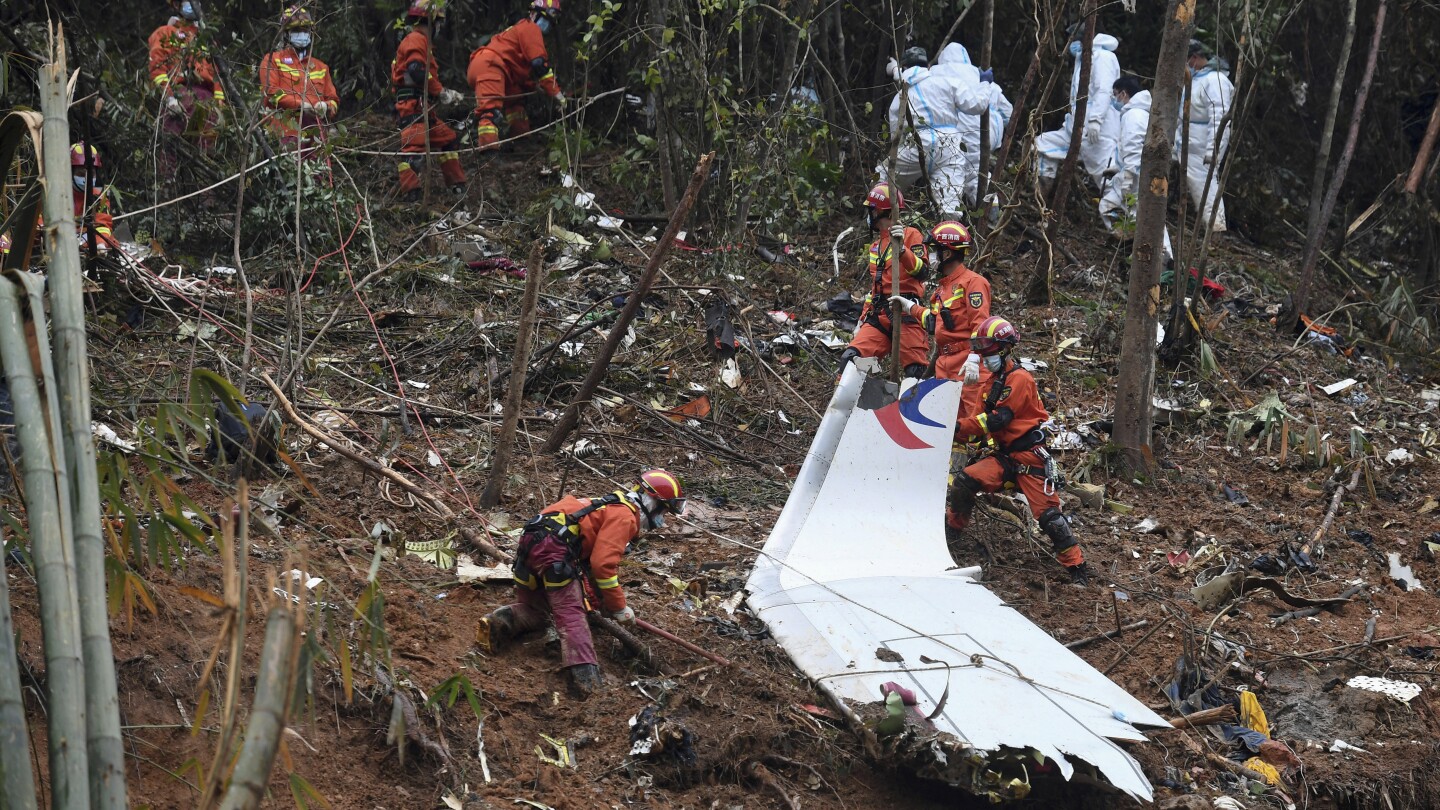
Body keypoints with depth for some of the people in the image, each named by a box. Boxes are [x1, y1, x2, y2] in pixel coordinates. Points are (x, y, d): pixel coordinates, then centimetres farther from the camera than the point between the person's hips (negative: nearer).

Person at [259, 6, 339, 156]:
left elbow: (333, 100, 22)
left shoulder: (321, 67, 24)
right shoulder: (273, 60, 11)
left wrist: (326, 107, -3)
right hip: (286, 135, -5)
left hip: (315, 136, 5)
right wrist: (300, 105, -13)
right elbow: (270, 92, -2)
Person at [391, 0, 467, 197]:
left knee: (448, 140, 15)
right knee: (414, 146, -21)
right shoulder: (416, 39, -7)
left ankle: (458, 186, 19)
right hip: (412, 107, -11)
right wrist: (441, 92, -16)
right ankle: (410, 191, -28)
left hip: (425, 107, 11)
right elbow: (417, 71, -22)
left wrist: (448, 94, 20)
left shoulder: (421, 41, 26)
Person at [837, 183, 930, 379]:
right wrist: (862, 320, 27)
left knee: (915, 373, -12)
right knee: (849, 359, -13)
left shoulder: (910, 235, 1)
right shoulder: (875, 247, 27)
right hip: (878, 317, 7)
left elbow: (920, 272, -14)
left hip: (905, 315, -7)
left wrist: (901, 248, -28)